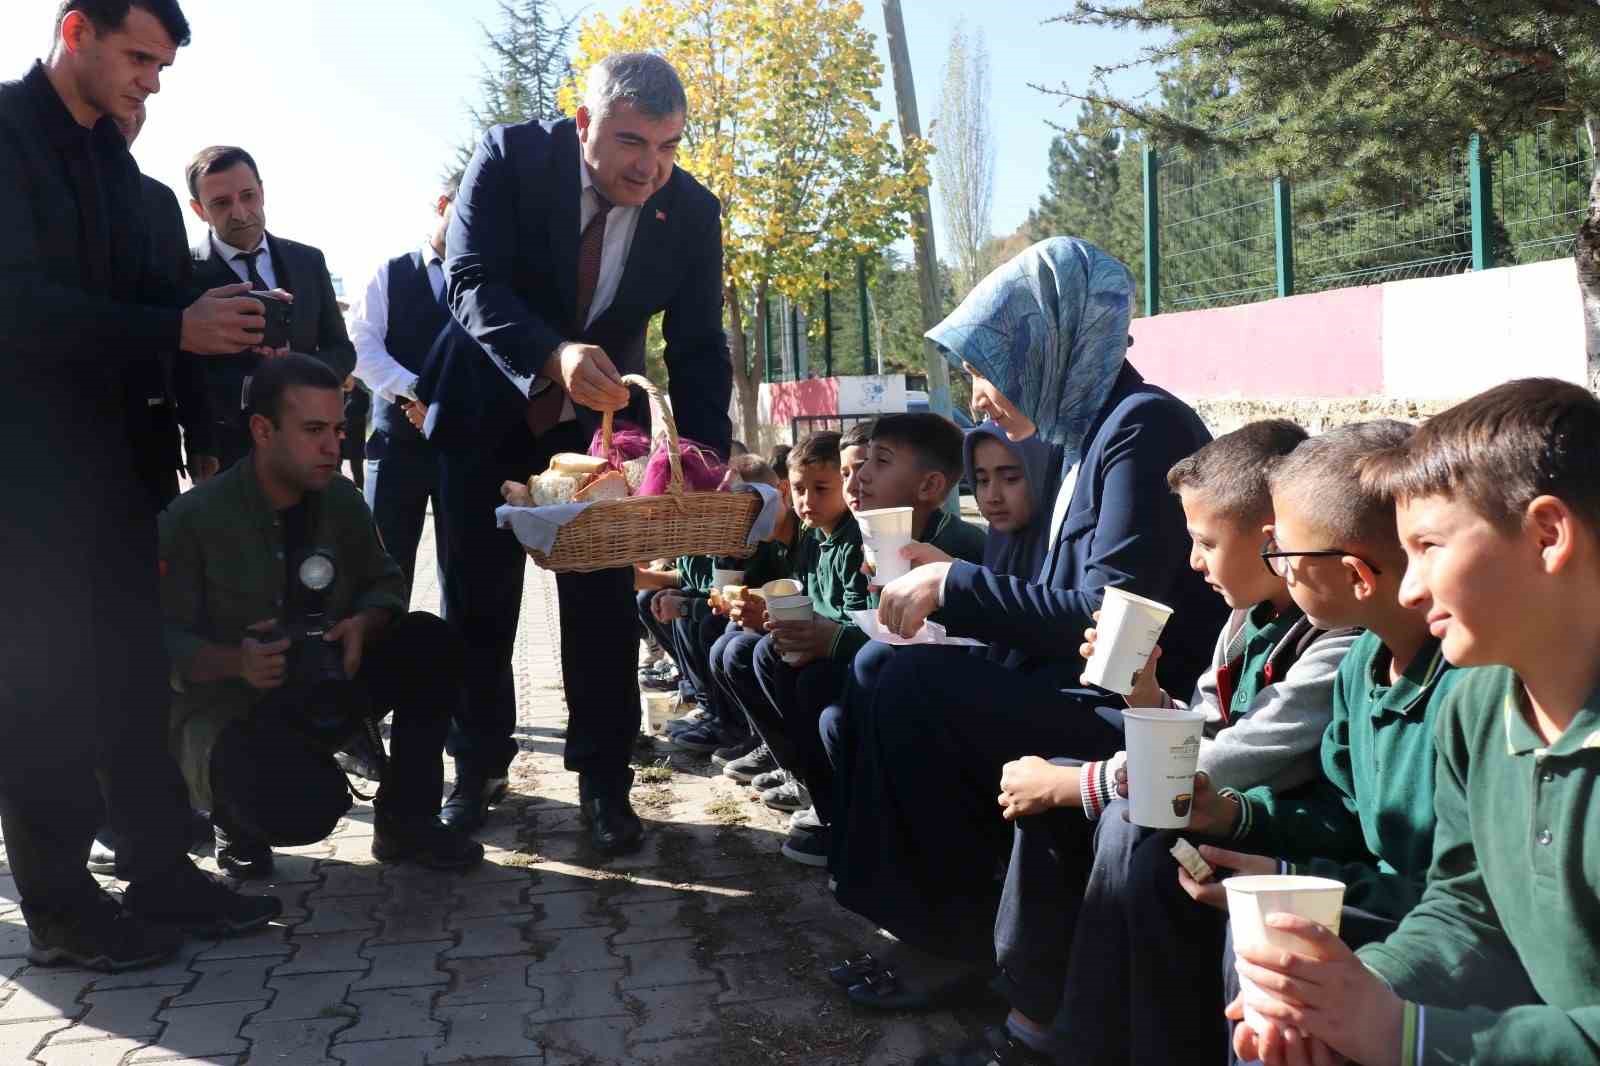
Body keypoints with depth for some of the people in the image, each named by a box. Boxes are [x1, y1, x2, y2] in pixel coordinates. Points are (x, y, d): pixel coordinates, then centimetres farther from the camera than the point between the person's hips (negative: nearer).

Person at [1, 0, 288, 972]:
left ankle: (162, 872, 15)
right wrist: (176, 330, -22)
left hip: (104, 448, 8)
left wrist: (219, 319, -5)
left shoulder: (112, 159, 14)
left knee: (132, 668, 8)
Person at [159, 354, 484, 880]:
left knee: (430, 643, -16)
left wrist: (363, 626, -16)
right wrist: (235, 661, -35)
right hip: (225, 710, -6)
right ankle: (238, 817, 7)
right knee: (306, 806, -34)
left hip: (322, 692, 6)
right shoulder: (194, 518, -17)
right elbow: (160, 637, -17)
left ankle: (405, 819, -3)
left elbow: (385, 581, 7)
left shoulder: (342, 500, -2)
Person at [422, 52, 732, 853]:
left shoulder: (693, 212, -13)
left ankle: (603, 780, 11)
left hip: (598, 421, 1)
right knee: (477, 598, 8)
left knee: (603, 599, -1)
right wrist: (554, 356, -49)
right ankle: (478, 764, 25)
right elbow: (472, 282, -30)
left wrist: (708, 455, -27)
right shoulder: (511, 158, -20)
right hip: (489, 412, -1)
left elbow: (698, 347, -11)